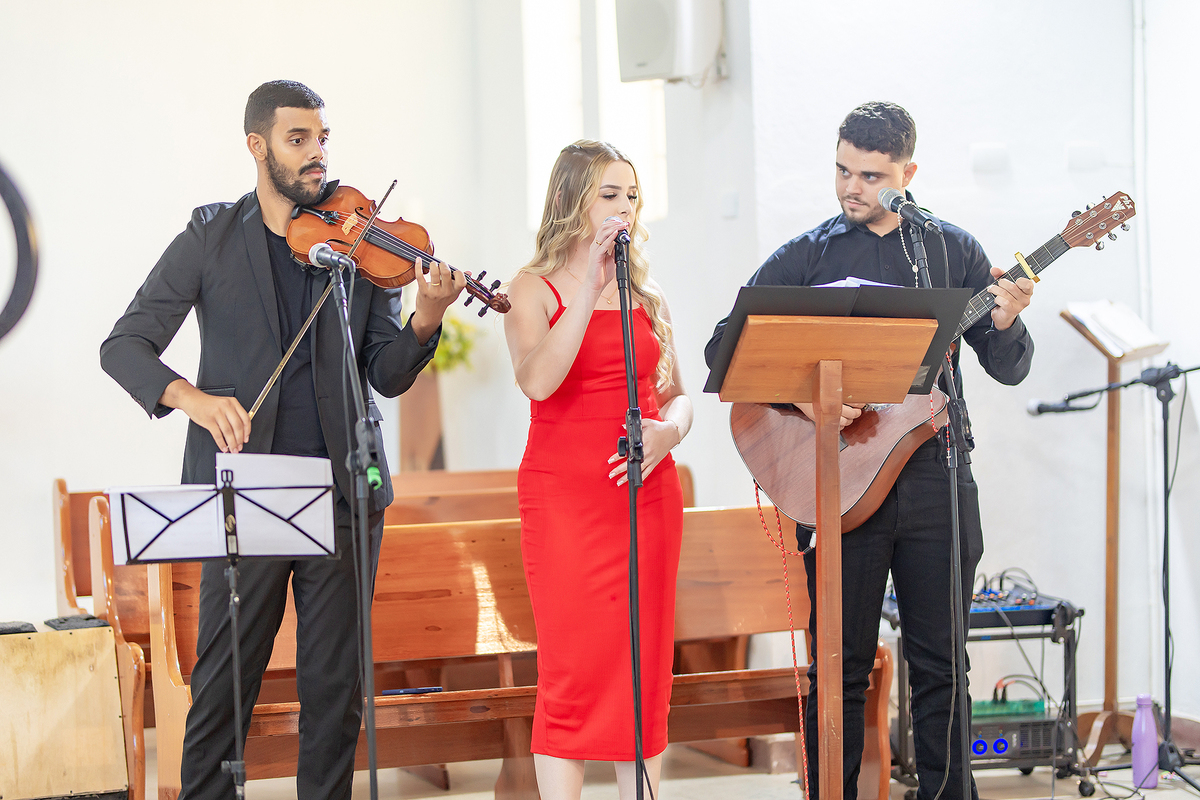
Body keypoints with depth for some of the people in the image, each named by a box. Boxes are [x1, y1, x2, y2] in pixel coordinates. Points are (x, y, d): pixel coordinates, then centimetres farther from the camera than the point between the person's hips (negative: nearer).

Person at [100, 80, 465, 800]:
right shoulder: (211, 239, 4)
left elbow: (387, 377, 4)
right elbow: (125, 345, -2)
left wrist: (425, 320, -17)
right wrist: (192, 396, -21)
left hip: (344, 493, 2)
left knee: (336, 682, 6)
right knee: (224, 681, 1)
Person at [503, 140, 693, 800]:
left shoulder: (646, 294, 13)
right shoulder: (535, 288, 0)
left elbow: (676, 394, 17)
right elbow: (537, 381, -19)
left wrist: (668, 430, -6)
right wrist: (590, 284, -20)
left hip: (647, 493, 4)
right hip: (563, 496, -4)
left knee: (646, 668, 3)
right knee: (572, 670, -8)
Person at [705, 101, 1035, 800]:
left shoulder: (953, 250, 7)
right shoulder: (806, 256, 4)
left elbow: (1009, 370, 8)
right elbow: (724, 346, -2)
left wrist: (1008, 324, -15)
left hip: (933, 479, 1)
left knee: (940, 664, 5)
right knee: (840, 668, 2)